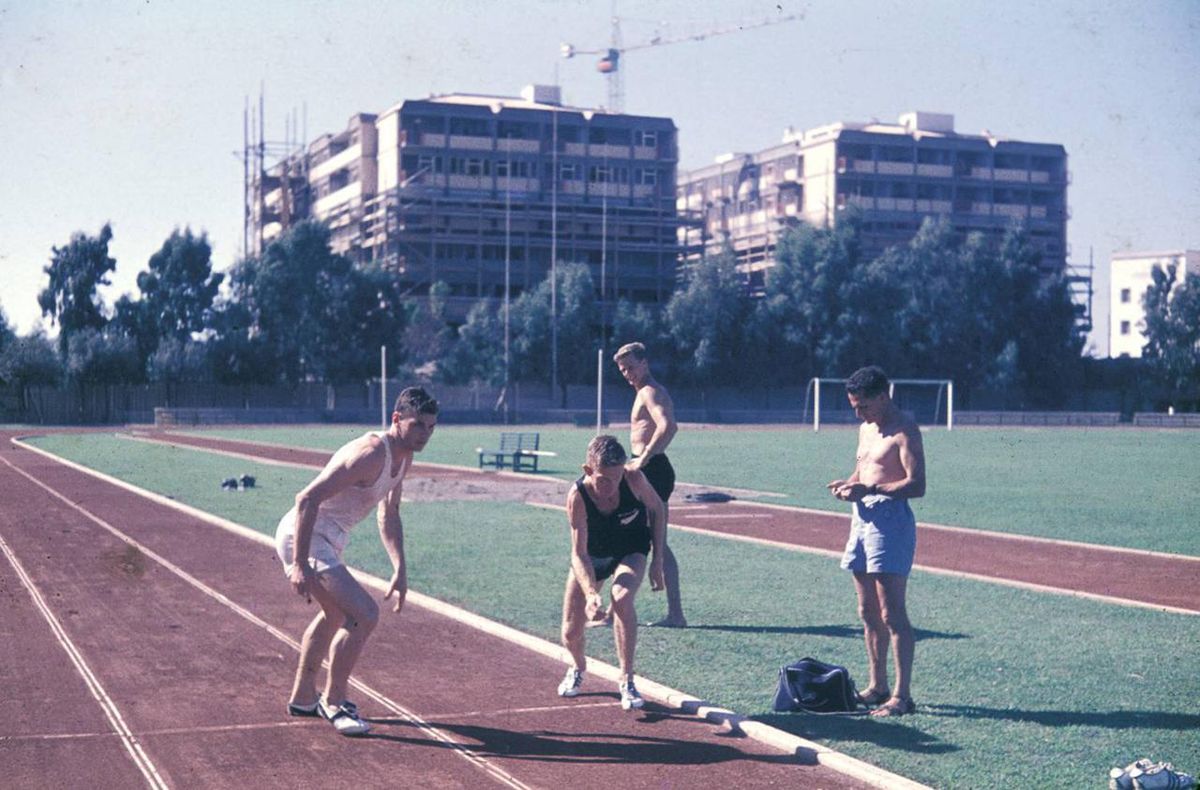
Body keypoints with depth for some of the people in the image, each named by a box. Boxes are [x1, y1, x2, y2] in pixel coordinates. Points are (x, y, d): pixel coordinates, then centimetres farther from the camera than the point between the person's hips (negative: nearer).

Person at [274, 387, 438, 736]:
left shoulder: (403, 457, 6)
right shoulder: (371, 454, -25)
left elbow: (388, 515, 19)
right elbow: (307, 499, -28)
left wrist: (400, 569, 10)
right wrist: (299, 565, -31)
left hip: (325, 541, 11)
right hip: (303, 537, -11)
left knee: (336, 614, 29)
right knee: (364, 614, -20)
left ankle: (303, 697, 44)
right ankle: (333, 702, -3)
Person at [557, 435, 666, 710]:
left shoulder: (634, 479, -30)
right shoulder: (577, 496, -33)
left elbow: (656, 509, -9)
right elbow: (579, 553, -32)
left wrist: (657, 560, -11)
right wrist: (591, 594, -47)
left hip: (631, 550, 0)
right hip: (592, 554, 1)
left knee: (622, 598, -33)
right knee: (570, 633, 1)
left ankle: (627, 680, -19)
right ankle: (578, 668, 39)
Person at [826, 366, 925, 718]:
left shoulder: (904, 430, -11)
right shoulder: (866, 428, 17)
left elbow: (917, 485, -19)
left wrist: (868, 489, -24)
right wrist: (848, 484, 6)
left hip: (890, 520, -9)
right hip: (863, 517, 9)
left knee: (892, 613, -10)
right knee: (869, 612, 13)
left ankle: (902, 695, -9)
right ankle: (878, 687, 22)